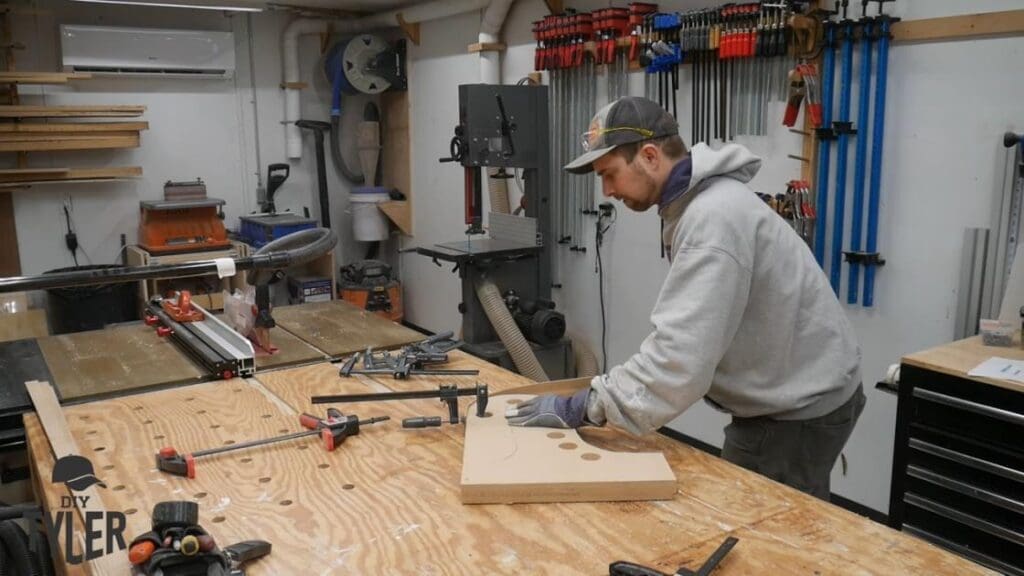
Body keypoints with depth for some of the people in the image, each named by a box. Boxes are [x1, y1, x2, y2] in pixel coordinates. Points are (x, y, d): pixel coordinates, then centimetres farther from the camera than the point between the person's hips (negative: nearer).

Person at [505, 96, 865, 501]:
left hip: (801, 407, -9)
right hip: (782, 393, 9)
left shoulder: (714, 216, -29)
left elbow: (682, 356, -35)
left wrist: (582, 407, -29)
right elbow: (692, 336, 11)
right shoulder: (698, 203, 4)